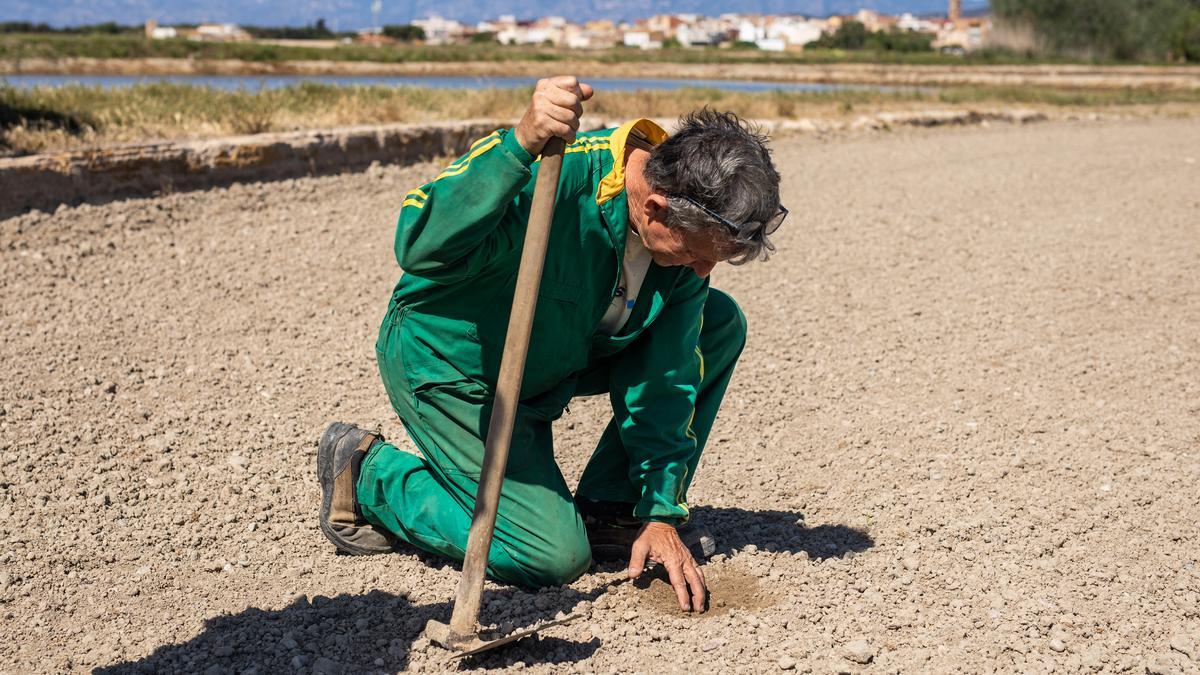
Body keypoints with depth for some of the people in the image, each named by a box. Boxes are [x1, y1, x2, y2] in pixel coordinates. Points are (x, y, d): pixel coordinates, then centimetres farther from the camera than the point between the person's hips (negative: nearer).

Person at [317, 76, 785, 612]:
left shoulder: (691, 223, -12)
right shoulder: (555, 179, -34)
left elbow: (668, 377, -7)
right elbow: (420, 250, -47)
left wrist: (662, 513, -8)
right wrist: (521, 143, -57)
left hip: (556, 356, 7)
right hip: (447, 366, -7)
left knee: (719, 325, -4)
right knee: (552, 557, -12)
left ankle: (610, 509, 6)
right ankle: (367, 473, 6)